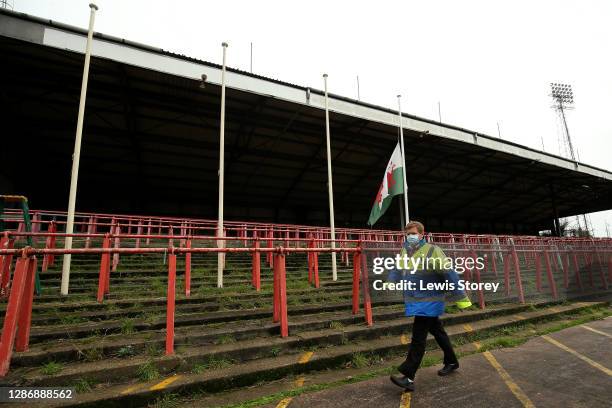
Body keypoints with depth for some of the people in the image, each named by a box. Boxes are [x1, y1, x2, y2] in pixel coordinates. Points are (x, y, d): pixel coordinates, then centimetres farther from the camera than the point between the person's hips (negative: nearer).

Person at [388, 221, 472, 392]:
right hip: (414, 301, 7)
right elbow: (397, 270, 19)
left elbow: (449, 273, -15)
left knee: (418, 337, -6)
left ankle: (408, 377, -1)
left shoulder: (431, 251, -16)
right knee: (437, 331, 22)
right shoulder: (404, 251, 5)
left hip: (428, 302, -7)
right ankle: (451, 362, 41)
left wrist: (460, 297, -14)